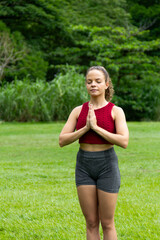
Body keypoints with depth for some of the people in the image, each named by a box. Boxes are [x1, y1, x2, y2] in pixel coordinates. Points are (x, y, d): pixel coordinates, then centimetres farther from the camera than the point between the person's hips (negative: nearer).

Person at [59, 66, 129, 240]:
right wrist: (86, 128, -15)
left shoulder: (115, 111, -3)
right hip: (84, 166, 3)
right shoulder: (78, 111, 4)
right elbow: (62, 141, -2)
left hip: (107, 166, -3)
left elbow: (124, 142, -17)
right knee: (91, 223, 6)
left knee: (107, 223, 3)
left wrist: (96, 127, -19)